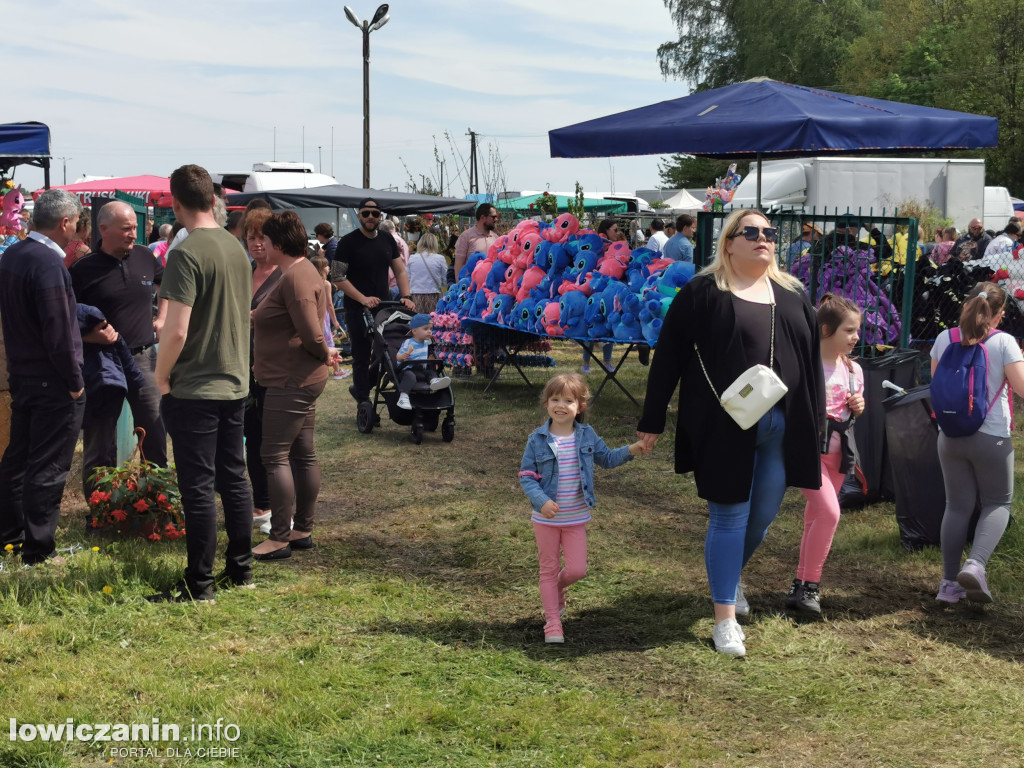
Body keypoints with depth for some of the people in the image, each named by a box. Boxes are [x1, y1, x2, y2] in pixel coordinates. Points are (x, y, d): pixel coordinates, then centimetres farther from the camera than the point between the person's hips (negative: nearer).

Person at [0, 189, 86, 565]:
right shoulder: (48, 264, -22)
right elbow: (59, 334, -23)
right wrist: (75, 382, -13)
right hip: (54, 382, -9)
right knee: (48, 468, 1)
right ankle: (38, 548, 9)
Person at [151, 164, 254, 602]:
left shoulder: (186, 254, -17)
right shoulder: (237, 248, 6)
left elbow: (176, 331, -22)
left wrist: (162, 378, -8)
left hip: (193, 389, -7)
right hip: (235, 384, 8)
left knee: (198, 488, -1)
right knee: (233, 479, 15)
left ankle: (199, 586, 5)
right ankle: (240, 570, 23)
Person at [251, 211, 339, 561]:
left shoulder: (295, 277, -19)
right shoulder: (300, 271, 15)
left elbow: (312, 335, -24)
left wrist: (325, 354, -7)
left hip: (291, 382, -11)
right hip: (299, 379, 11)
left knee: (275, 455, -7)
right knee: (303, 454, 13)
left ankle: (280, 538, -3)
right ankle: (303, 530, 20)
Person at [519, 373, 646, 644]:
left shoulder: (587, 436, -2)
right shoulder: (538, 439, -10)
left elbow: (606, 458, 13)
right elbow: (526, 476, -9)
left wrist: (630, 451, -4)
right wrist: (542, 500, -25)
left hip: (577, 518, 2)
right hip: (546, 519, -2)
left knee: (577, 570, 1)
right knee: (549, 570, 7)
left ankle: (556, 589, 35)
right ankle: (553, 624, 17)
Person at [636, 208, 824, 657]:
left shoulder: (792, 295, 11)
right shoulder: (703, 293, -3)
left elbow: (813, 357, 14)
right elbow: (668, 357, -3)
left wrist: (815, 423, 10)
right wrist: (651, 422, -4)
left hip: (782, 429, 5)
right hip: (725, 429, -5)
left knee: (764, 514, 13)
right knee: (730, 517, 0)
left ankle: (730, 574, 41)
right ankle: (725, 618, 9)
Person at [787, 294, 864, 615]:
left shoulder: (853, 370, 9)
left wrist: (858, 407, 1)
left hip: (837, 453, 7)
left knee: (815, 519, 12)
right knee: (829, 512, -18)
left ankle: (801, 584, 21)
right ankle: (809, 585, -7)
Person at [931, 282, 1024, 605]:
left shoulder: (944, 339, 2)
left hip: (950, 435, 4)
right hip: (991, 436, -3)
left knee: (957, 505, 11)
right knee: (998, 503, 12)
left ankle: (949, 583, 10)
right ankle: (975, 564, -11)